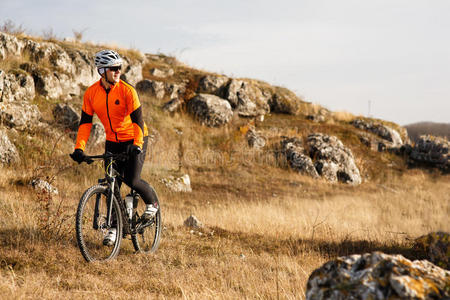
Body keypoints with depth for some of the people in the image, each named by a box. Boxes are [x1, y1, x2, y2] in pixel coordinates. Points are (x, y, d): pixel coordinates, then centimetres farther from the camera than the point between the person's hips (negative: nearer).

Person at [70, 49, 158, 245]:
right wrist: (79, 148, -13)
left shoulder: (126, 90, -19)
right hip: (113, 142, 4)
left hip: (135, 140, -4)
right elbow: (85, 121, -3)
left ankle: (152, 202, 14)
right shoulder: (91, 93, -7)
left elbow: (137, 119, -22)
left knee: (131, 180, -17)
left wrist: (137, 146, -34)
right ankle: (114, 226, 14)